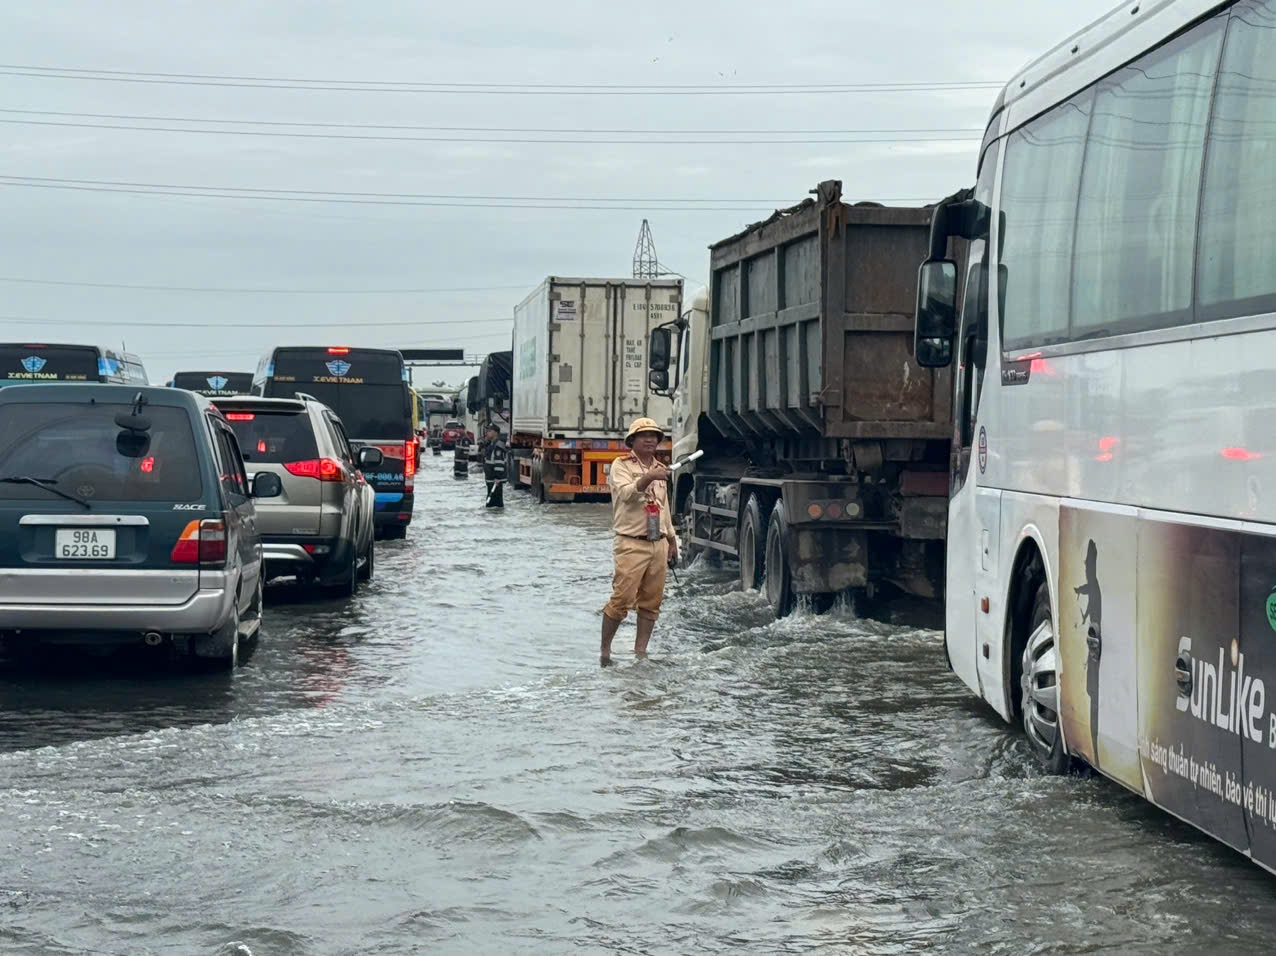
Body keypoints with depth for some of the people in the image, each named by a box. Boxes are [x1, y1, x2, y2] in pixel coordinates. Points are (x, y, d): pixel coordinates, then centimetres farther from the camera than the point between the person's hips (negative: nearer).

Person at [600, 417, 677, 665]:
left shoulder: (659, 469, 20)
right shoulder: (621, 466, -1)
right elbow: (626, 494, -20)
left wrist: (672, 539, 26)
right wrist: (647, 478, -35)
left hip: (658, 544, 6)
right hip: (631, 544, -6)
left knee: (651, 602, 4)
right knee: (622, 599, -12)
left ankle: (640, 652, 10)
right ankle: (605, 649, 0)